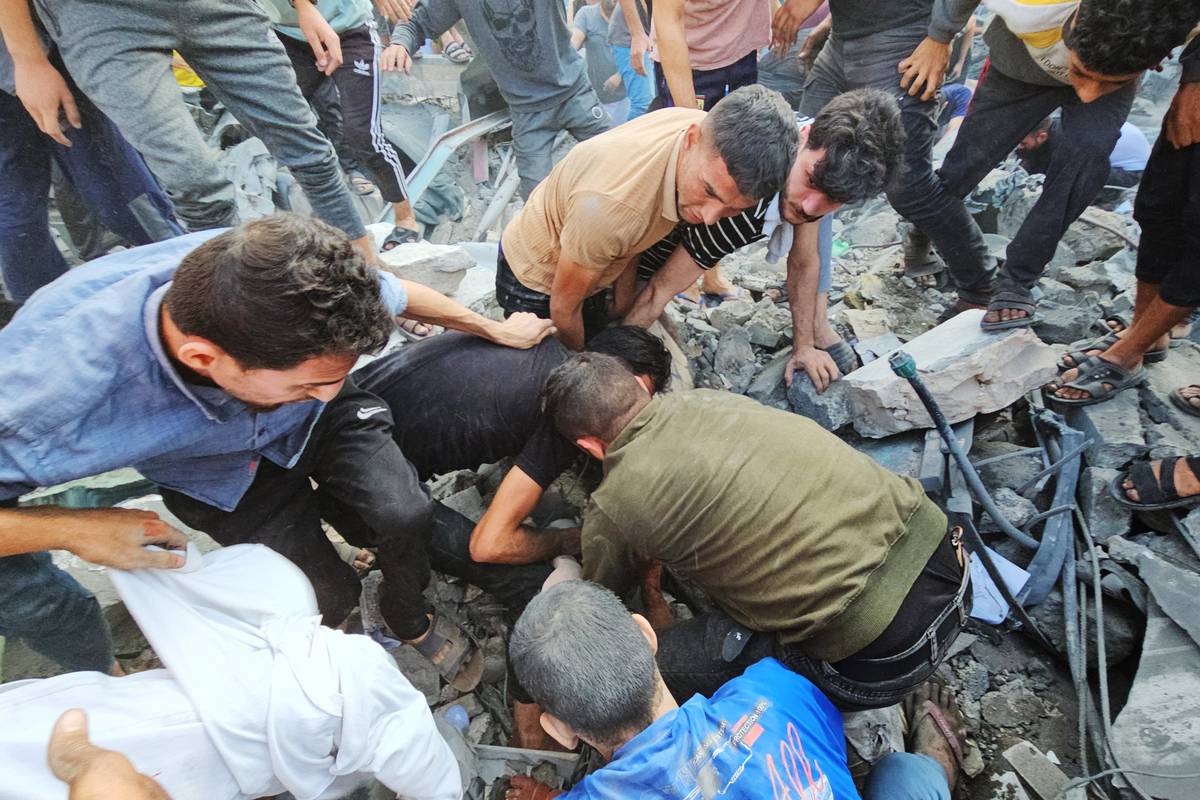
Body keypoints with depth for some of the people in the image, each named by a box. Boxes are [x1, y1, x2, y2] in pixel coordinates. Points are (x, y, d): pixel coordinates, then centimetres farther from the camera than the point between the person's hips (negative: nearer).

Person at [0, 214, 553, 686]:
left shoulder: (294, 285, -33)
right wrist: (73, 528, -33)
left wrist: (495, 328, 1)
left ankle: (409, 620, 17)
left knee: (404, 518, -17)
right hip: (222, 470, -1)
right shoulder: (56, 392, -42)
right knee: (328, 594, -8)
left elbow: (394, 295, -11)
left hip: (322, 424, 2)